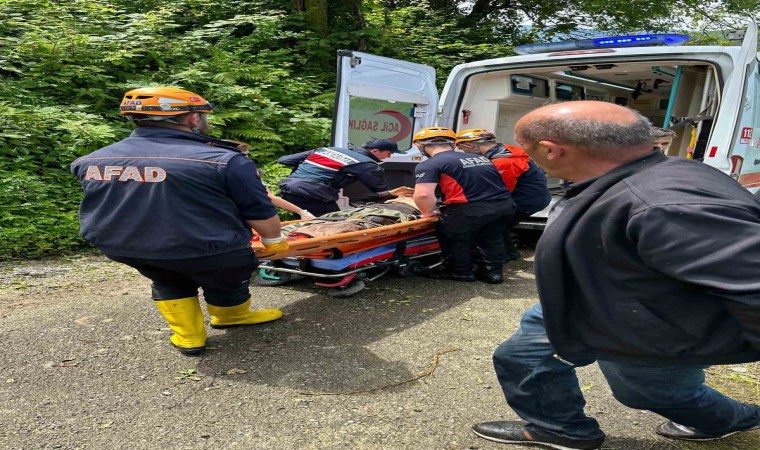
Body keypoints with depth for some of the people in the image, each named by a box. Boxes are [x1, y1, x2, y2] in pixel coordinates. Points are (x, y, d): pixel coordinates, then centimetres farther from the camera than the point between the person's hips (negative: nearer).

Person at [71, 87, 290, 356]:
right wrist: (274, 242, 9)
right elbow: (260, 212, -9)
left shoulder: (90, 162, 2)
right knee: (226, 276, 24)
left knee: (168, 280, 32)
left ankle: (188, 336, 36)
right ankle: (232, 315, 49)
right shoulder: (224, 160, -15)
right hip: (207, 251, -4)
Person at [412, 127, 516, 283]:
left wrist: (427, 212, 5)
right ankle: (493, 271, 37)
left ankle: (462, 272, 33)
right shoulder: (480, 158, 19)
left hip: (471, 209, -6)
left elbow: (423, 195, -14)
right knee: (491, 238, 29)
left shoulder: (429, 165, -3)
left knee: (456, 240, 20)